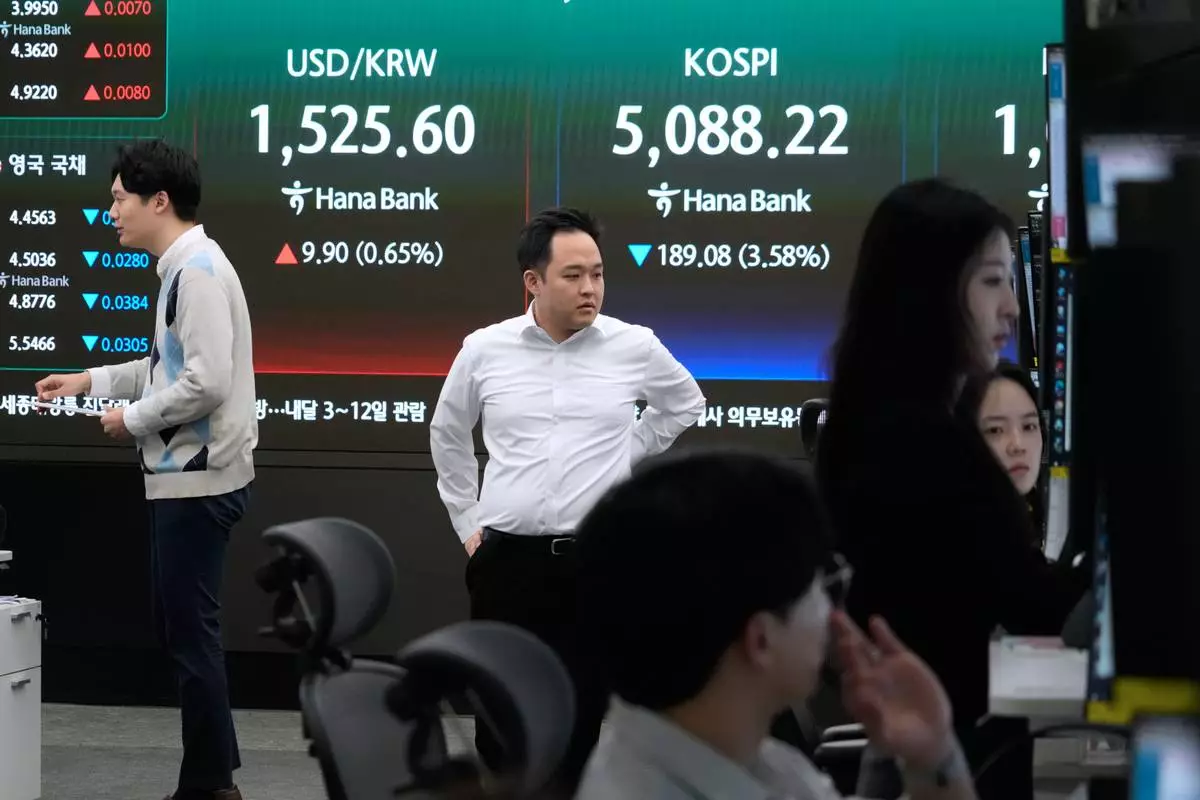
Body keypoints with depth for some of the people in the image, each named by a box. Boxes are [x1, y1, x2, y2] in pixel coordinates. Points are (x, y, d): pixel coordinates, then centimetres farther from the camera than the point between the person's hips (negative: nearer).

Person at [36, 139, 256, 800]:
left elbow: (208, 382, -25)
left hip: (198, 482, -10)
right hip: (184, 478, 10)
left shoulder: (198, 270, -17)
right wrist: (91, 380, 20)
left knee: (191, 633, -3)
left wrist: (132, 418, -12)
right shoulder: (183, 269, 12)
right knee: (185, 629, 15)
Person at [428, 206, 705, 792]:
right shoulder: (484, 350, 2)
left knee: (586, 714, 2)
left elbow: (685, 405, 20)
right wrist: (466, 522, 17)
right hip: (507, 560, 1)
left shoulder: (635, 347, -1)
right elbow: (446, 435, 19)